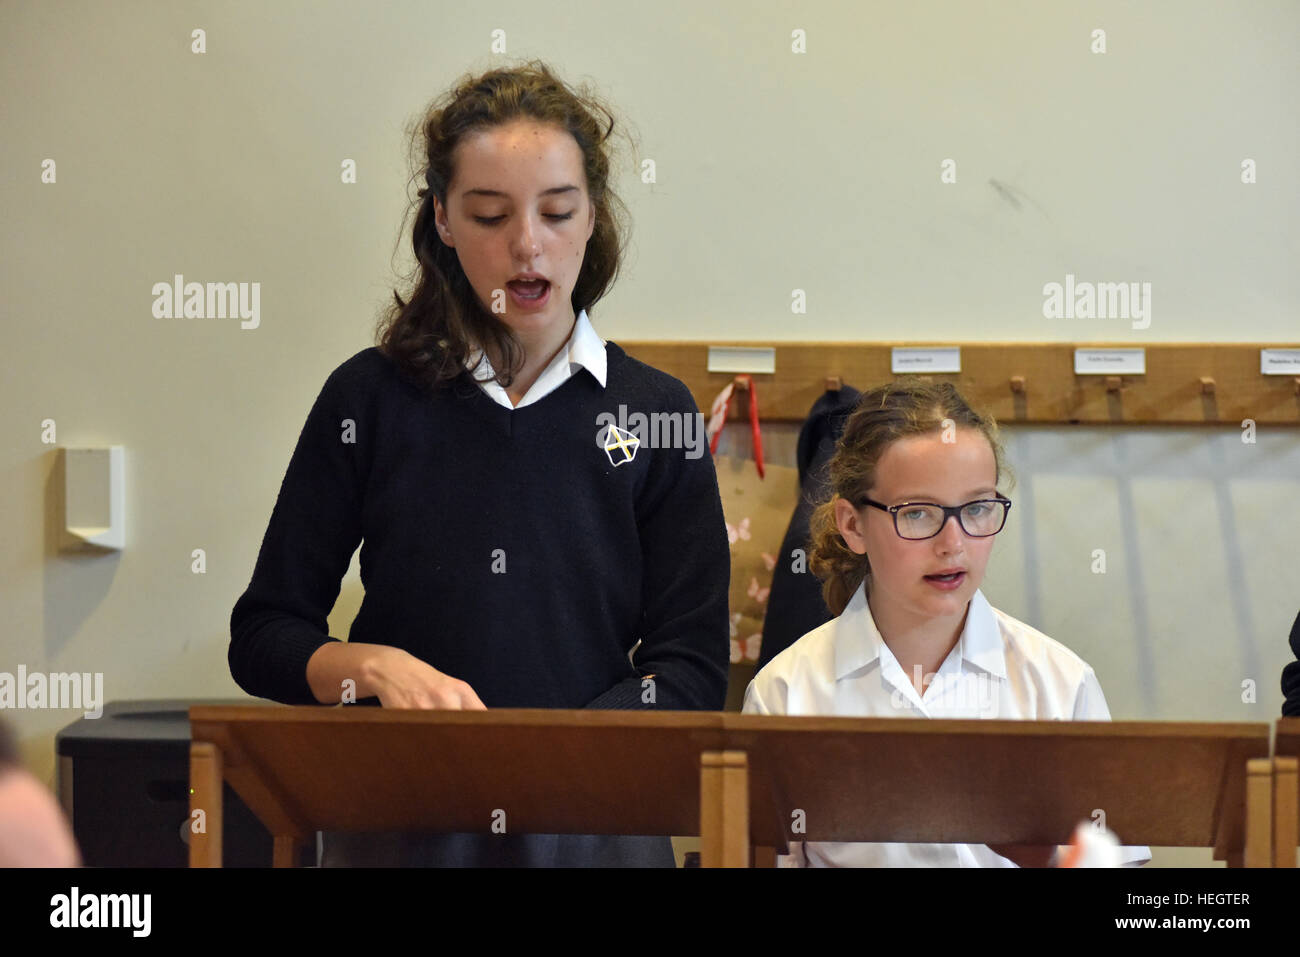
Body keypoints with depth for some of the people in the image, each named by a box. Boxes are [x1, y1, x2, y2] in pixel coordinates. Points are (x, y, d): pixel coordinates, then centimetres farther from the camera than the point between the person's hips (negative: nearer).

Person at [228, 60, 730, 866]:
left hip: (591, 825, 0)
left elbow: (692, 674, -3)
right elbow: (262, 636, 4)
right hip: (395, 821, 0)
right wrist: (377, 668, -16)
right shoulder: (370, 398, 0)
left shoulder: (656, 413, 0)